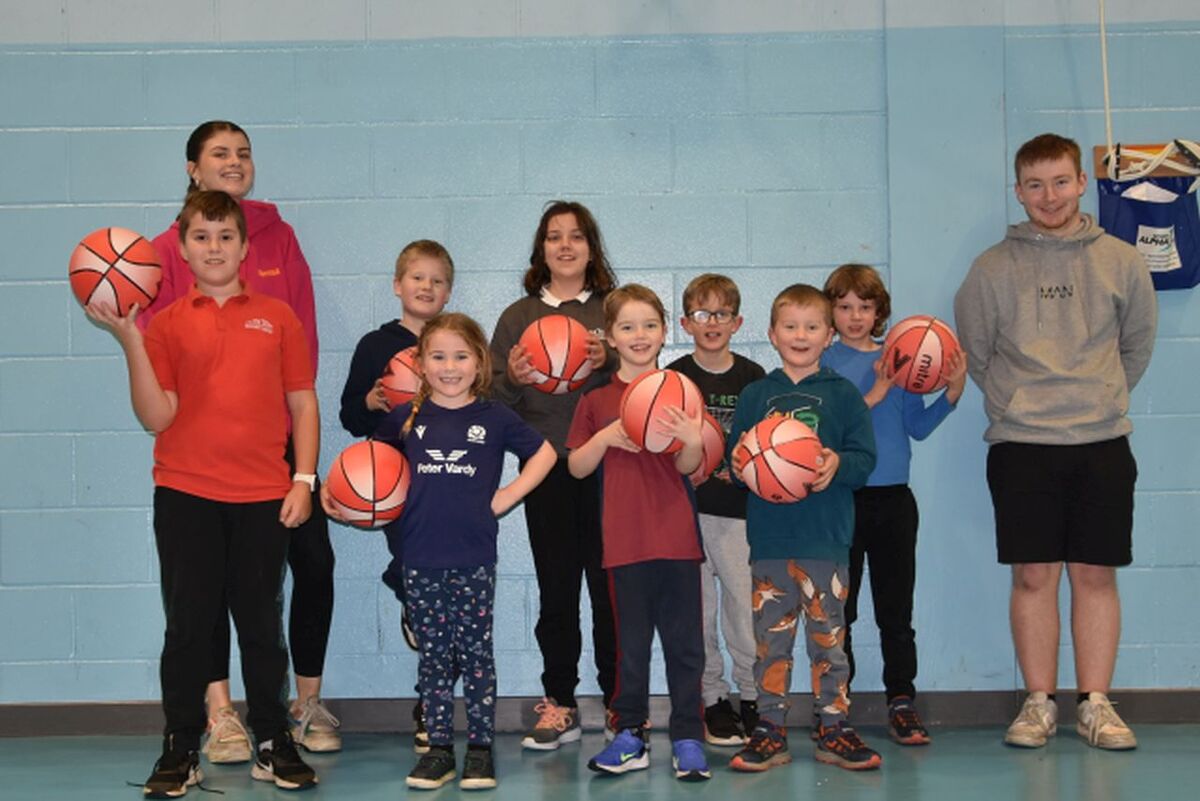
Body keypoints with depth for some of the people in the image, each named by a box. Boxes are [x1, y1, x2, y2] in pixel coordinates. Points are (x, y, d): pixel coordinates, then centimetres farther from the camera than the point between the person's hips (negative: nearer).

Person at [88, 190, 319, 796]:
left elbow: (303, 404, 8)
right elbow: (156, 416, -4)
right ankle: (180, 751, 15)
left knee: (262, 624, 8)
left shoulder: (277, 318, 7)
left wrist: (303, 480, -1)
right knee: (188, 625, 5)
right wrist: (130, 341, -12)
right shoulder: (166, 324, 5)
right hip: (185, 494, 0)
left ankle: (273, 745, 18)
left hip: (263, 496, 0)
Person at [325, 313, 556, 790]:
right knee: (433, 655, 8)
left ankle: (480, 748, 14)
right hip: (420, 558, 2)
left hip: (474, 558, -2)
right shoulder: (405, 419, 5)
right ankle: (438, 747, 17)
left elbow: (544, 453, 10)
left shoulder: (494, 418, 1)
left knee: (475, 652, 4)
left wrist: (506, 498, 2)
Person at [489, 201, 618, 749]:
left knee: (610, 587, -2)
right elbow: (494, 399, 11)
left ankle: (618, 700, 9)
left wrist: (609, 364, -14)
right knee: (555, 590, 4)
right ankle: (559, 704, 14)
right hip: (546, 470, 1)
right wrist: (513, 379, -10)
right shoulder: (517, 317, 12)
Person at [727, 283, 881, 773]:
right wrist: (740, 463, -13)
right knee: (770, 636, 5)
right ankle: (770, 731, 13)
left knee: (827, 635, 4)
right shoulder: (755, 395, 9)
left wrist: (838, 464, -19)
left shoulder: (842, 395, 5)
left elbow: (865, 458, 1)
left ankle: (834, 728, 14)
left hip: (826, 538, -1)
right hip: (769, 536, 1)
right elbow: (735, 458, 9)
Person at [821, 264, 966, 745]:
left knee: (896, 610, 7)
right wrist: (872, 397, -21)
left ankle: (901, 702, 15)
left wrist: (952, 393, -6)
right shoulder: (823, 364, -2)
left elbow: (917, 427, 6)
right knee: (837, 610, 5)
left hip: (894, 498, 3)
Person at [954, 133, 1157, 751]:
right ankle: (1039, 703, 12)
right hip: (1020, 444, -1)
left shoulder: (1120, 261, 6)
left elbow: (1138, 342, 16)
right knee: (1033, 575, 2)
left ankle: (1095, 705, 12)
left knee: (1096, 575, 3)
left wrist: (1101, 396, 13)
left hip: (1102, 443, 1)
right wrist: (1017, 400, 8)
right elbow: (974, 351, 11)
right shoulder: (993, 268, 3)